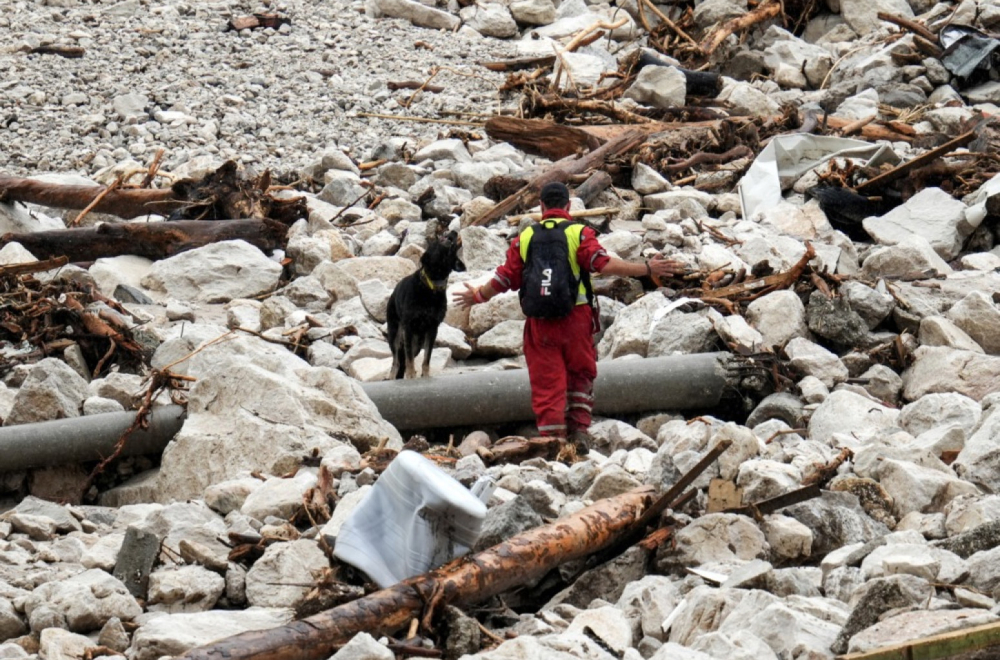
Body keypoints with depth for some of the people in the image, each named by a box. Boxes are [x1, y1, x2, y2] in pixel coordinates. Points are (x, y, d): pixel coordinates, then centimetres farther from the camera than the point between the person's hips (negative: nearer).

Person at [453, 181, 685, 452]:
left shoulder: (525, 238, 7)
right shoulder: (580, 233, -2)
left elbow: (505, 278, 10)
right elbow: (604, 264, -16)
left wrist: (478, 297, 27)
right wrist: (647, 268, -14)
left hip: (540, 323, 2)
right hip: (576, 318, -1)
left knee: (547, 382, 4)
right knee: (581, 374, 16)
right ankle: (580, 429, 8)